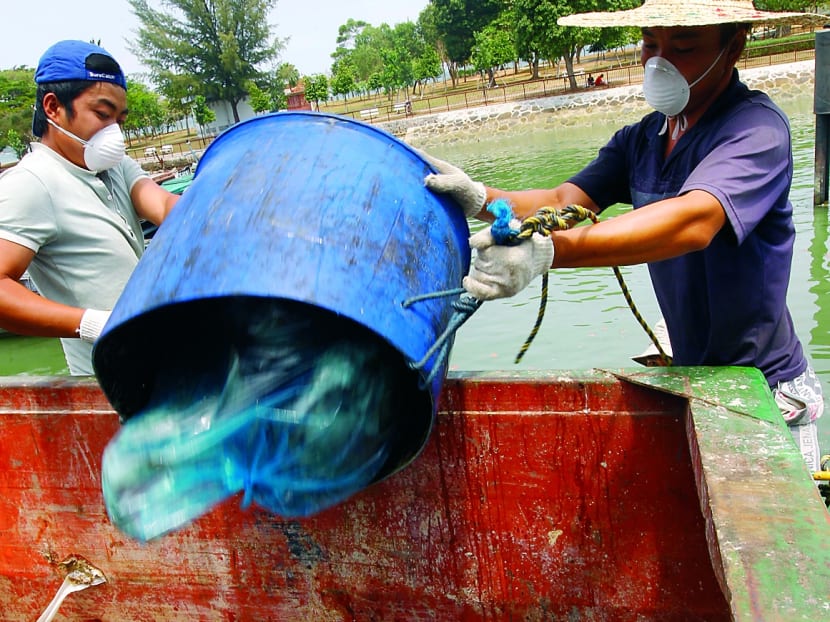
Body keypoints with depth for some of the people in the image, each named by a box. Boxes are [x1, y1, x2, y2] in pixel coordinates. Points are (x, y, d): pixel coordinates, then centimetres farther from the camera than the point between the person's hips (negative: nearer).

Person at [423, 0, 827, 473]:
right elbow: (566, 200, -7)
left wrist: (548, 250, -50)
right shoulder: (641, 138, 4)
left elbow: (693, 221, -38)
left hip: (769, 393, -6)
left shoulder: (756, 126, -19)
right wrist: (480, 199, -27)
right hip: (694, 378, 6)